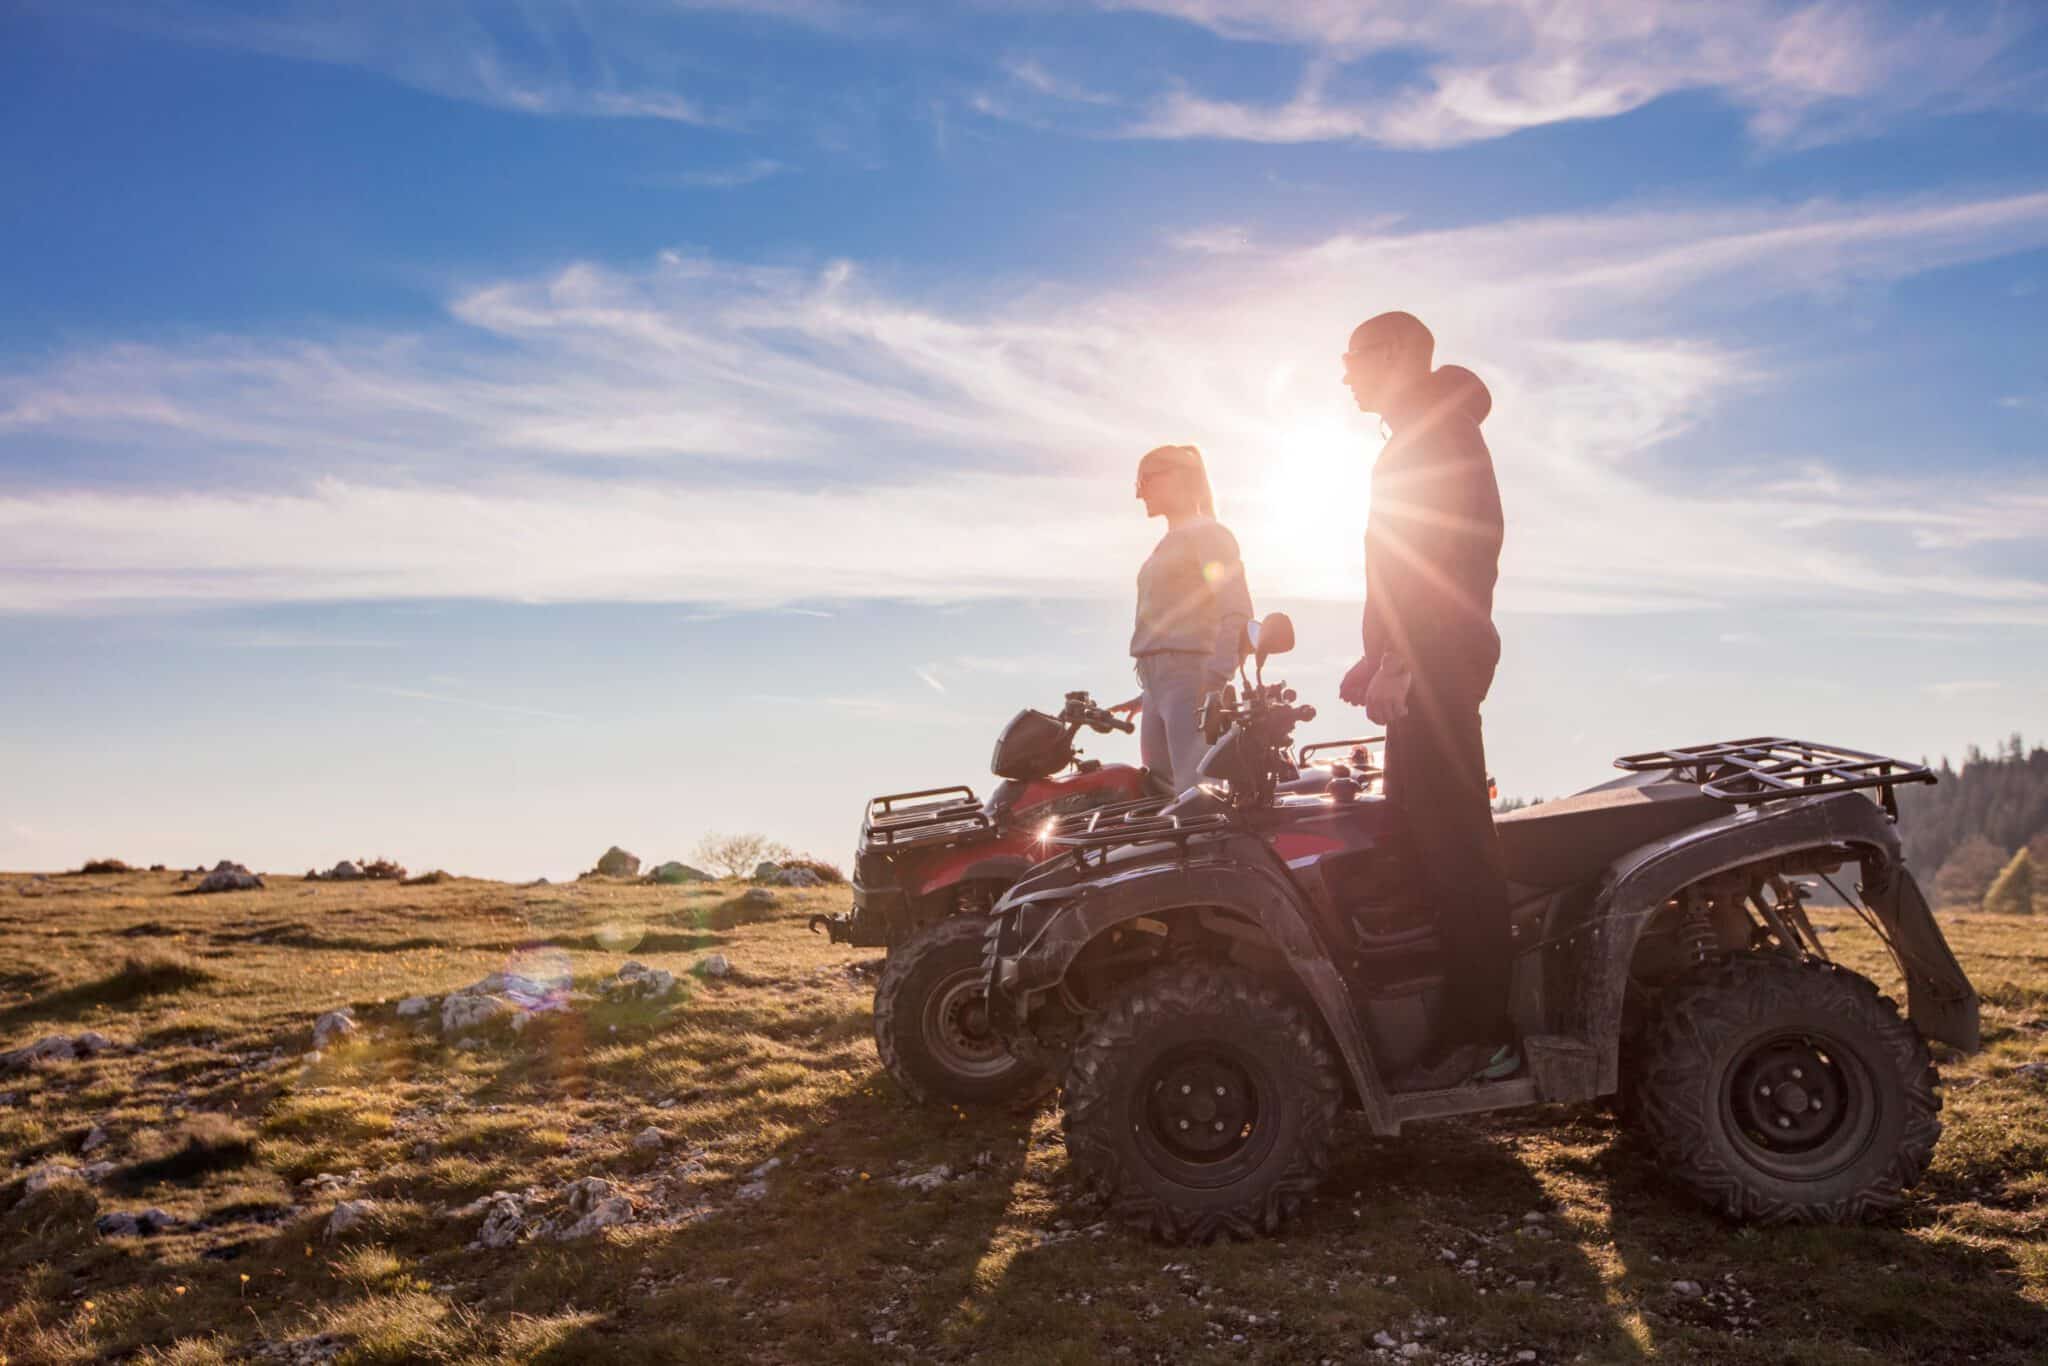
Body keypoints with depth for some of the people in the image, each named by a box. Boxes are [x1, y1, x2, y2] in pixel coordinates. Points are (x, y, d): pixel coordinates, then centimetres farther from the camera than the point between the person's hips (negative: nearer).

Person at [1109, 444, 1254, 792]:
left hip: (1192, 677, -9)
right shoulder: (1171, 542, 26)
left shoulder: (1208, 532, -2)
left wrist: (1216, 675, -27)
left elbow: (1237, 610, -14)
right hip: (1158, 683, 9)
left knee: (1196, 796, -20)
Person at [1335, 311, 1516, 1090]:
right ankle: (1473, 1025, 14)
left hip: (1437, 660, -11)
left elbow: (1438, 560, -20)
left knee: (1449, 843, -12)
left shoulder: (1436, 433, -8)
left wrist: (1397, 662, -25)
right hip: (1428, 662, 11)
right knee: (1424, 835, 9)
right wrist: (1379, 658, 25)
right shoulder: (1422, 437, 24)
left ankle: (1479, 1033, -11)